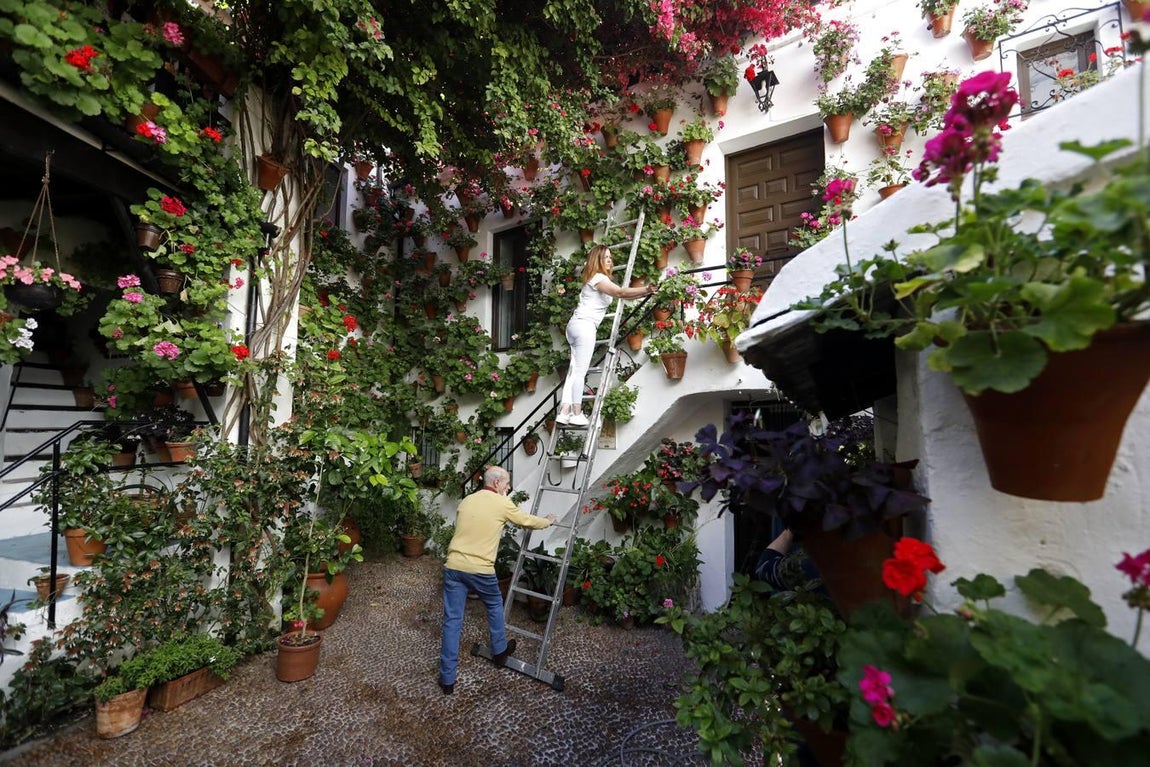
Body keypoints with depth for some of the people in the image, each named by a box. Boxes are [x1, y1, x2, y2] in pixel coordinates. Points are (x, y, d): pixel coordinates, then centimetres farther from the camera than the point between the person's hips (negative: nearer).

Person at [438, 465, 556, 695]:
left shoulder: (466, 501, 10)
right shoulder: (502, 503, -4)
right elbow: (527, 521, 8)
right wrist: (547, 521, 27)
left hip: (453, 566, 4)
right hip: (479, 569, -4)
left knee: (452, 620, 9)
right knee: (495, 605, 23)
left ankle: (447, 678, 15)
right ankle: (500, 651, 39)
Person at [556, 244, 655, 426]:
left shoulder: (598, 279, 25)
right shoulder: (598, 278, -6)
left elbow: (619, 295, 18)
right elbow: (621, 292, -19)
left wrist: (645, 292, 10)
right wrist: (646, 289, -22)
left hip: (576, 325, 10)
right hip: (584, 326, -10)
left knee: (574, 370, 4)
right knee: (580, 371, -8)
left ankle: (564, 413, 1)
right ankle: (576, 414, -4)